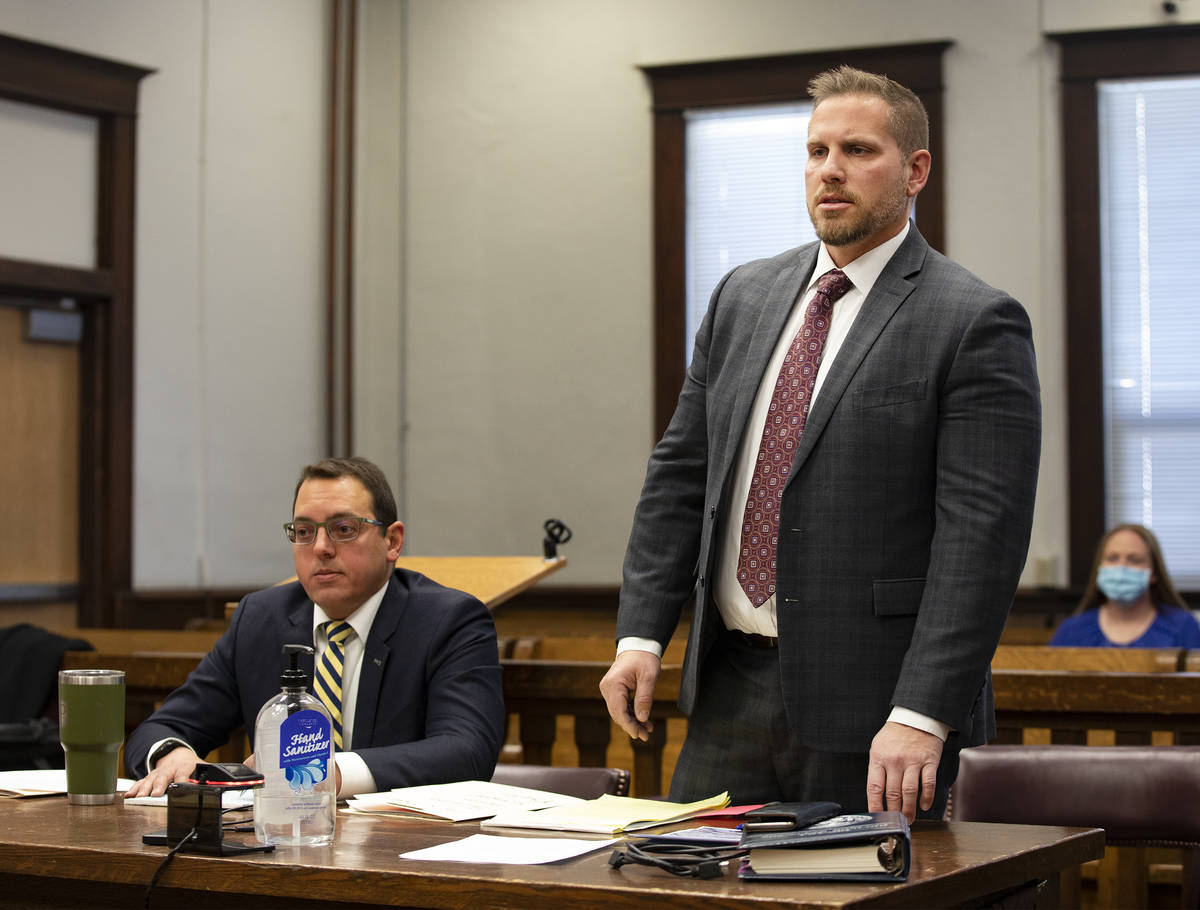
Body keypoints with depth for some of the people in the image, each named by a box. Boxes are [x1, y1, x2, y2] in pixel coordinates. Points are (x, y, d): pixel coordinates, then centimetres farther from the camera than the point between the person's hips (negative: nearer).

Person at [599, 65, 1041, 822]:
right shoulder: (744, 298, 12)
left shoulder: (974, 324, -9)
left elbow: (981, 533, -15)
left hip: (869, 704, -5)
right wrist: (641, 634, 3)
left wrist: (921, 716, -21)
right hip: (731, 686, 6)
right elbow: (680, 473, 13)